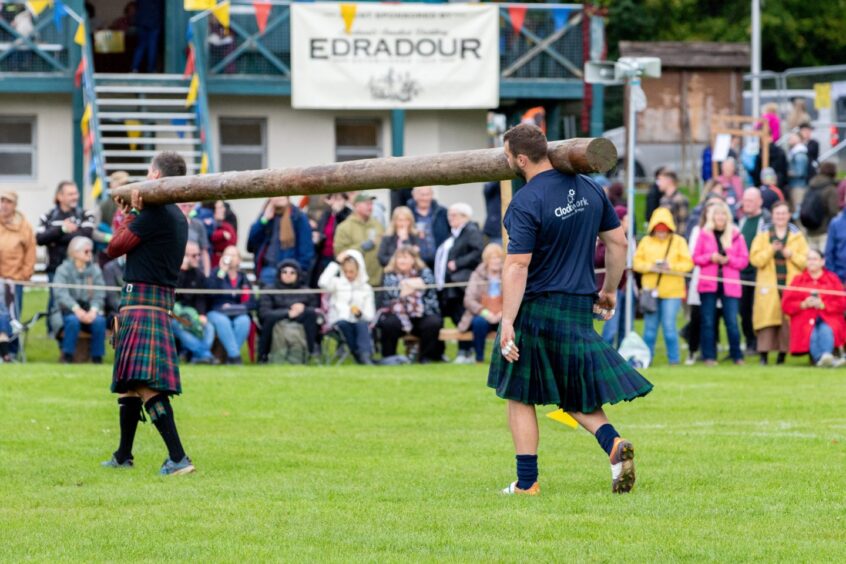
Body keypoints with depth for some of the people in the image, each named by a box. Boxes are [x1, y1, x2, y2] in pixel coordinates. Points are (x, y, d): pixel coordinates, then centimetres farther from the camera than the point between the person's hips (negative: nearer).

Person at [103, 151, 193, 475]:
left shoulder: (153, 213, -14)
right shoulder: (177, 217, 15)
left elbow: (114, 248, -8)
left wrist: (129, 214, 1)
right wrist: (132, 213, 22)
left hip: (142, 299, -10)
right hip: (161, 300, 10)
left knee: (145, 384, -18)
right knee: (129, 384, 21)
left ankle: (178, 458, -28)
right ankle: (123, 456, 32)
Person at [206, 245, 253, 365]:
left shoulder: (243, 278, 15)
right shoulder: (216, 273, 6)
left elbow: (249, 302, 9)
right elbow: (210, 292, -14)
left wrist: (237, 308, -11)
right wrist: (222, 272, -15)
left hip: (237, 314, 2)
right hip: (216, 312, -2)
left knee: (244, 321, -32)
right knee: (222, 321, -37)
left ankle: (230, 357, -29)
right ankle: (235, 355, -40)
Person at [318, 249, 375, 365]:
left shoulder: (366, 288, 17)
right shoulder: (337, 283, 13)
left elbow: (370, 315, 9)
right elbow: (323, 283, -13)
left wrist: (360, 314, -15)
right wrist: (336, 263, -6)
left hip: (359, 322, 1)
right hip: (338, 321, -1)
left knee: (362, 325, -35)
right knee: (344, 324, -37)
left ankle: (366, 356, -55)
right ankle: (358, 355, -37)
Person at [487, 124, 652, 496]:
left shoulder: (526, 203, -15)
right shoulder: (587, 189, 6)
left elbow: (517, 266, -21)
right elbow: (618, 242, 11)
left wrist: (507, 321, -21)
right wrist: (609, 291, 23)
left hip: (535, 309, -6)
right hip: (578, 307, 6)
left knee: (519, 395, 7)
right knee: (575, 396, 15)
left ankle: (527, 480, 6)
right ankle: (614, 445, -10)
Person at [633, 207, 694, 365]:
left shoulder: (679, 241, 4)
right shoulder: (646, 241, 9)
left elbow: (688, 263, -2)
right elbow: (636, 262, 4)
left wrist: (671, 266, -17)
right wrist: (650, 266, -13)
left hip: (672, 291, -2)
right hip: (650, 289, 2)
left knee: (669, 326, -5)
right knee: (650, 327, 4)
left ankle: (674, 359, 3)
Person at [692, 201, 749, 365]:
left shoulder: (736, 235, 7)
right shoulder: (704, 234, 8)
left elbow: (744, 259, 6)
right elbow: (695, 258, 7)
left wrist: (728, 260, -10)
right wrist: (710, 258, -11)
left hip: (729, 284, -1)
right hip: (708, 283, 1)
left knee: (732, 321, -5)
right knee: (708, 322, 0)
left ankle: (737, 356, 4)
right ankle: (709, 356, 5)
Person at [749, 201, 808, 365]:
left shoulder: (797, 236, 12)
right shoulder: (763, 236, 10)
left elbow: (806, 260, 6)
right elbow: (755, 259, -1)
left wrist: (791, 255, -10)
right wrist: (771, 250, -14)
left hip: (791, 284, 1)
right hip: (769, 284, -1)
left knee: (789, 320, -5)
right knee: (767, 317, -10)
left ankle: (783, 352, 1)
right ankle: (764, 354, -10)